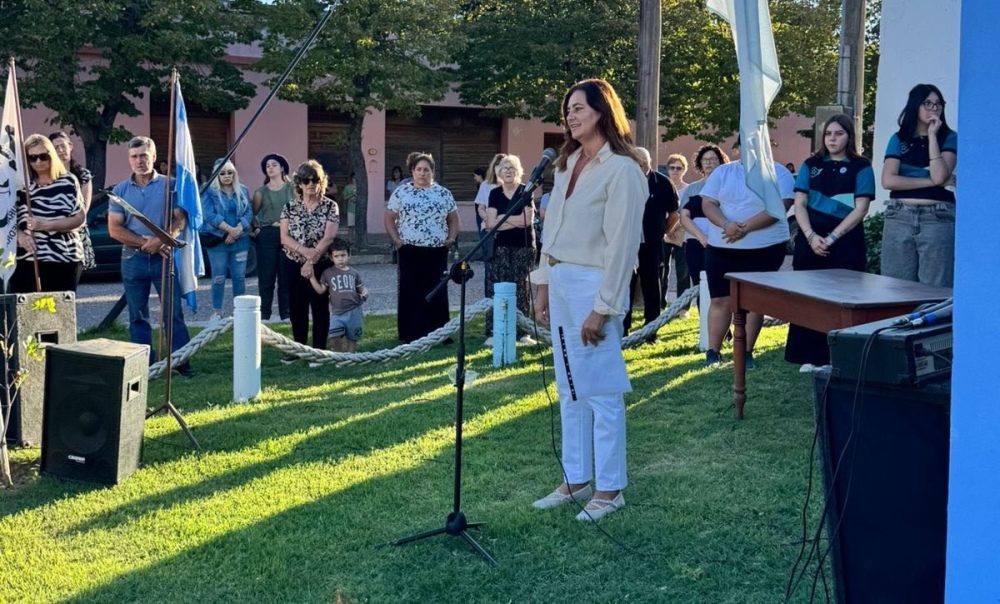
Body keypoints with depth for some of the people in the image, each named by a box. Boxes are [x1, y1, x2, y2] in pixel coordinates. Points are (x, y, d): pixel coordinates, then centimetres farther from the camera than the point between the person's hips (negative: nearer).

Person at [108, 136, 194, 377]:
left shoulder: (169, 185, 1)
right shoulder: (120, 190, 6)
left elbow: (180, 218, -3)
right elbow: (114, 229, 1)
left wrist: (161, 241, -19)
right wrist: (144, 242, -12)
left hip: (164, 256, -2)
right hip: (133, 259, 2)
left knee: (173, 311, -2)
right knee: (137, 316, 7)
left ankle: (181, 360, 4)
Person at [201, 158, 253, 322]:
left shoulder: (243, 191, 11)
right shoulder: (209, 192, 0)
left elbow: (248, 213, 3)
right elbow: (209, 215, -11)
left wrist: (238, 230, -14)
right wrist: (230, 229, -19)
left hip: (240, 240, 3)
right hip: (218, 241, -3)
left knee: (239, 276, 5)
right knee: (219, 277, 0)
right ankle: (216, 312, 7)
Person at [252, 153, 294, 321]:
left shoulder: (292, 188, 6)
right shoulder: (261, 192, 8)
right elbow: (252, 214, 10)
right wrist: (256, 229, -2)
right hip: (267, 236, 0)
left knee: (286, 276, 1)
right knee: (266, 276, -1)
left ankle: (286, 313, 8)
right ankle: (264, 313, 4)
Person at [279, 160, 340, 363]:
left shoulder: (330, 206, -5)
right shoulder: (290, 206, 2)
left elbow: (328, 237, -13)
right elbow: (284, 237, -4)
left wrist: (311, 260, -20)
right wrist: (305, 251, -19)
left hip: (320, 265, -3)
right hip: (293, 264, 3)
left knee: (319, 307, 5)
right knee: (296, 307, 11)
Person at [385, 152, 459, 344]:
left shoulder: (443, 194, 8)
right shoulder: (401, 192, 4)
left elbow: (453, 219, 14)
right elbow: (389, 218, 7)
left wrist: (451, 238, 0)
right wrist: (396, 240, -4)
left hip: (437, 251, 1)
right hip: (410, 251, -1)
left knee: (437, 292, 4)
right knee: (410, 292, -1)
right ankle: (411, 335, 4)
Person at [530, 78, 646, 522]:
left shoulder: (621, 169, -12)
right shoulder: (568, 163, 11)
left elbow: (622, 243, -15)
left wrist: (602, 307, -16)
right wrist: (543, 283, 11)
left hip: (593, 284, -8)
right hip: (560, 280, 8)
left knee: (601, 390, 0)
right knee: (569, 388, 13)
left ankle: (610, 489, 10)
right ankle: (575, 480, 23)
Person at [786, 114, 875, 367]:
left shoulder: (861, 167, 3)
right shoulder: (811, 165, 12)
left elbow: (860, 209, -5)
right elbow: (799, 205, 5)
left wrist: (831, 238, -14)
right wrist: (811, 236, -11)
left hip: (845, 242, -3)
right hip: (810, 239, 3)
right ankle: (809, 356, 11)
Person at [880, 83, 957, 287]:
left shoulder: (950, 138, 6)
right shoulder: (898, 139, 10)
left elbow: (940, 176, -11)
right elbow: (888, 181, -3)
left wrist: (932, 136, -7)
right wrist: (931, 181, -8)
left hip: (938, 219, -2)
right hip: (900, 218, 2)